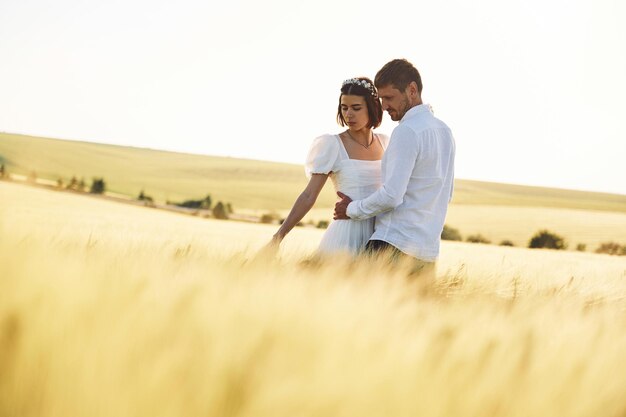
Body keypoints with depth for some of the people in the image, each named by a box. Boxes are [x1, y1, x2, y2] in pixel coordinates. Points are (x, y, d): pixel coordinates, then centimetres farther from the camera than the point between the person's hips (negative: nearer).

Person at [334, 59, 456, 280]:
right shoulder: (444, 131, 16)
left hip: (395, 245, -9)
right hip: (428, 250, 9)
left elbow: (391, 196, -19)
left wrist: (352, 209, -2)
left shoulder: (407, 131, -13)